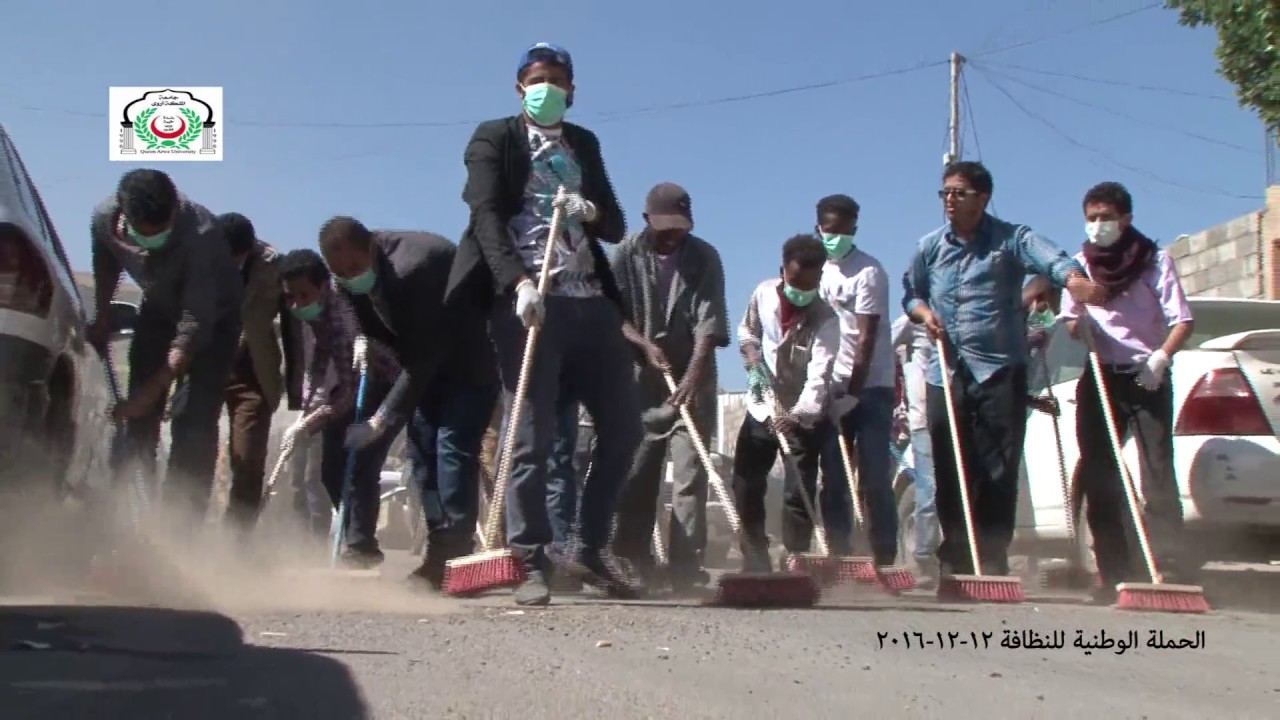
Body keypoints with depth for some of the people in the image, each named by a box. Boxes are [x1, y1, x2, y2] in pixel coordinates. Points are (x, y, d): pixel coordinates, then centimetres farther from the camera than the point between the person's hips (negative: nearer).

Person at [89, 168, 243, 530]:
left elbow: (196, 323, -37)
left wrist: (154, 388, -38)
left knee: (195, 423, -15)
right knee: (139, 418, 2)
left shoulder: (200, 233, -40)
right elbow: (105, 264, 2)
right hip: (159, 308, 5)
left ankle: (181, 524, -12)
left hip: (213, 314, -5)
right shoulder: (104, 218, -24)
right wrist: (101, 320, 3)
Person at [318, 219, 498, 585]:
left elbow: (424, 354, -32)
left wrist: (384, 418, -31)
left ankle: (455, 558, -15)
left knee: (453, 446, -18)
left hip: (473, 356, -9)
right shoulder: (352, 275, -8)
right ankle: (440, 557, 7)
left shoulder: (413, 267, -35)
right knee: (421, 444, 3)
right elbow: (377, 334, 5)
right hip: (429, 361, 9)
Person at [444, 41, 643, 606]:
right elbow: (487, 216, -9)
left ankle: (590, 551, 17)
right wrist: (519, 282, -25)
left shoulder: (584, 144, 21)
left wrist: (591, 210, -5)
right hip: (527, 301, -5)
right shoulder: (493, 140, 6)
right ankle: (533, 565, 1)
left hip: (591, 303, 6)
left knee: (623, 426, 5)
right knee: (531, 436, -7)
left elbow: (616, 227, 19)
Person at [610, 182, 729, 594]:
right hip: (641, 379, 1)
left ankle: (687, 567, -8)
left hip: (692, 379, -1)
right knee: (636, 473, 2)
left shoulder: (704, 258, -2)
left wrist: (691, 378, -24)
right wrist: (645, 345, -20)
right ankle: (633, 563, 11)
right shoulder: (628, 254, 1)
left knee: (690, 474, -8)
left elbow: (709, 324, -12)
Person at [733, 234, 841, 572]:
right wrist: (752, 356, -10)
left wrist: (796, 415, -48)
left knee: (799, 494, -6)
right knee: (745, 487, 7)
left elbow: (819, 377, -32)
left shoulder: (826, 319, -22)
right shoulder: (763, 294, -10)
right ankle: (755, 564, 18)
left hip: (803, 417, -4)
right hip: (762, 408, 4)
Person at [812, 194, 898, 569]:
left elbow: (867, 337, -14)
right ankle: (839, 555, 10)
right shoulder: (818, 270, 10)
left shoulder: (869, 272, -9)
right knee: (832, 478, 4)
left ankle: (885, 558, 3)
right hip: (831, 387, 5)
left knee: (874, 479, -4)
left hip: (869, 386, -5)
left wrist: (853, 393, -18)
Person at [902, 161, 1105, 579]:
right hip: (946, 373, 3)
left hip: (1000, 371, -3)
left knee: (998, 470, -3)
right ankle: (955, 559, 14)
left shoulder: (1010, 239, -1)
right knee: (949, 470, 4)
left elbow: (1048, 256, -20)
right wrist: (922, 311, -1)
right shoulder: (929, 247, 11)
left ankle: (992, 560, 6)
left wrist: (1073, 277, -43)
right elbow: (911, 293, 23)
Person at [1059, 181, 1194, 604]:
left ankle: (1171, 573, -10)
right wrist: (1077, 325, -11)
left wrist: (1161, 356, -22)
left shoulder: (1155, 260, 1)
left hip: (1147, 379, -4)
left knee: (1157, 476, -10)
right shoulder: (1081, 265, 11)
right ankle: (1114, 577, 6)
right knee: (1098, 478, 1)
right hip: (1100, 380, 4)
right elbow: (1069, 323, 12)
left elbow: (1182, 321, -6)